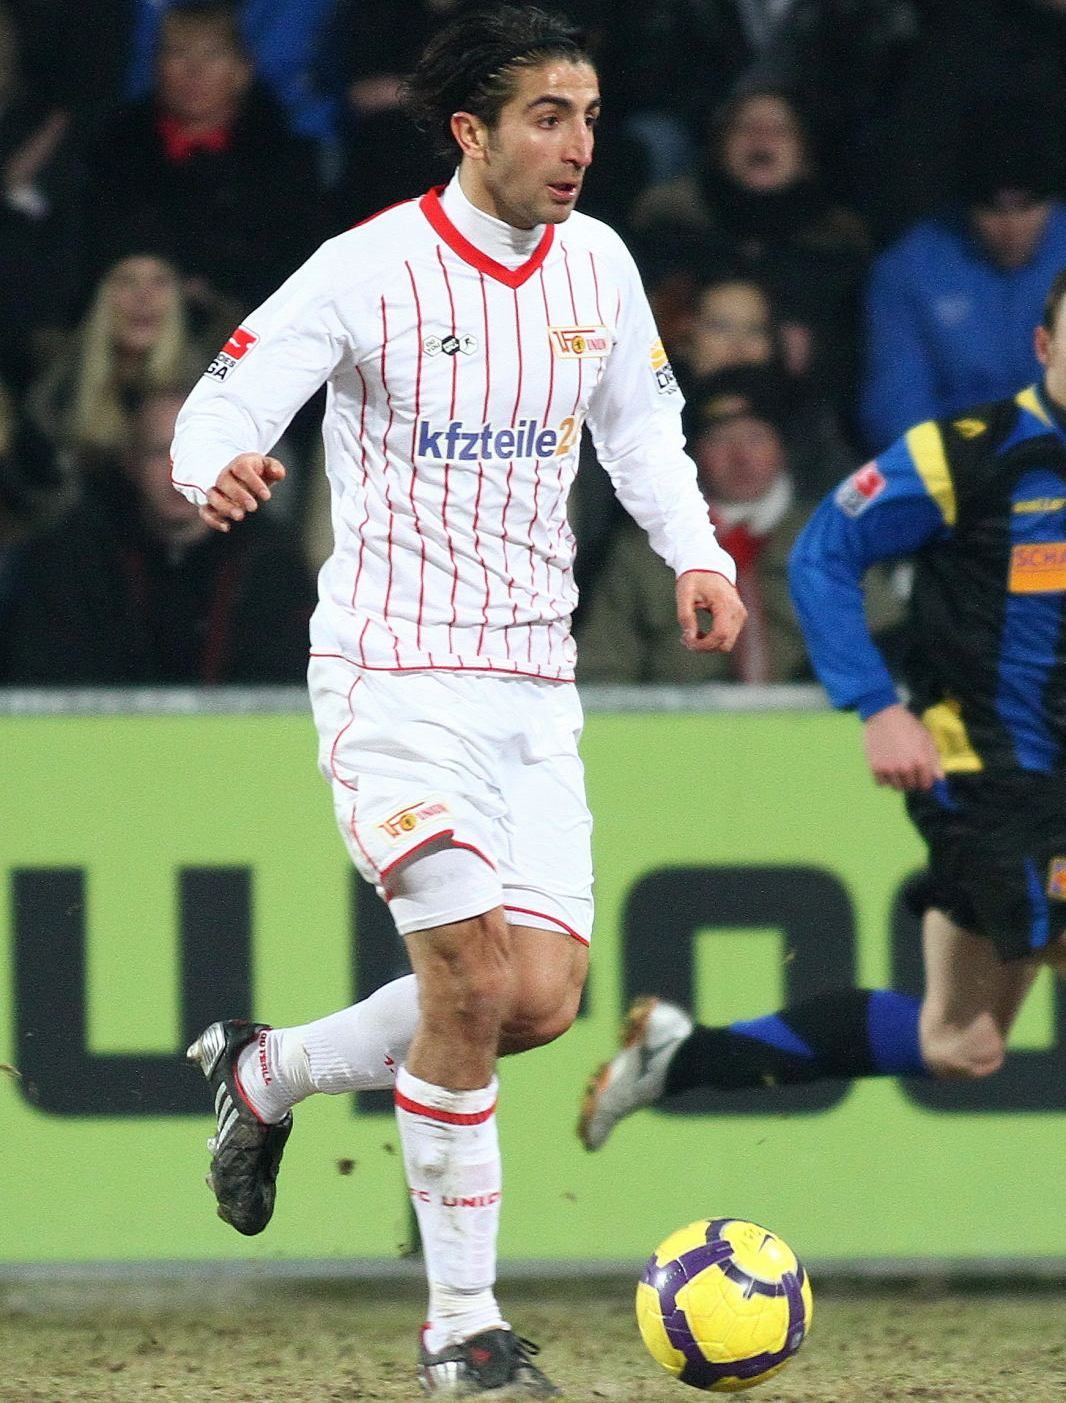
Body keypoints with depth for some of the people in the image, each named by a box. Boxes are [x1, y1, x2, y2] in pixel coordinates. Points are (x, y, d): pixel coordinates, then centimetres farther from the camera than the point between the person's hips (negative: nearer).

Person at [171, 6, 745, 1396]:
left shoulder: (597, 264, 5)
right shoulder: (372, 269, -11)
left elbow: (642, 428, 19)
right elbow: (228, 399, -13)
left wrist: (697, 552, 2)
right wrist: (218, 464, -36)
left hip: (533, 683, 6)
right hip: (394, 671, -6)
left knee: (541, 1001, -1)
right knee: (473, 981, -16)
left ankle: (269, 1072, 25)